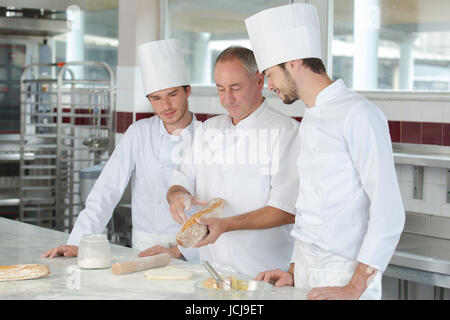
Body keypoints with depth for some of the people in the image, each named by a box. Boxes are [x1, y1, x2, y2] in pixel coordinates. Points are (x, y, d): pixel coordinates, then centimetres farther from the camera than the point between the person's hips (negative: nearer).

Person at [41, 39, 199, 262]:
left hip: (191, 253, -3)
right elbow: (107, 190, 5)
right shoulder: (139, 133, 8)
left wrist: (178, 250, -15)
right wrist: (78, 243, -5)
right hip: (143, 250, 3)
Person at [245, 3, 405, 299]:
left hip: (346, 276, -7)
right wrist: (295, 273, 13)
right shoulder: (310, 122, 13)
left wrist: (353, 289, -19)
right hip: (306, 275, 7)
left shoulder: (359, 115, -14)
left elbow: (388, 211, -18)